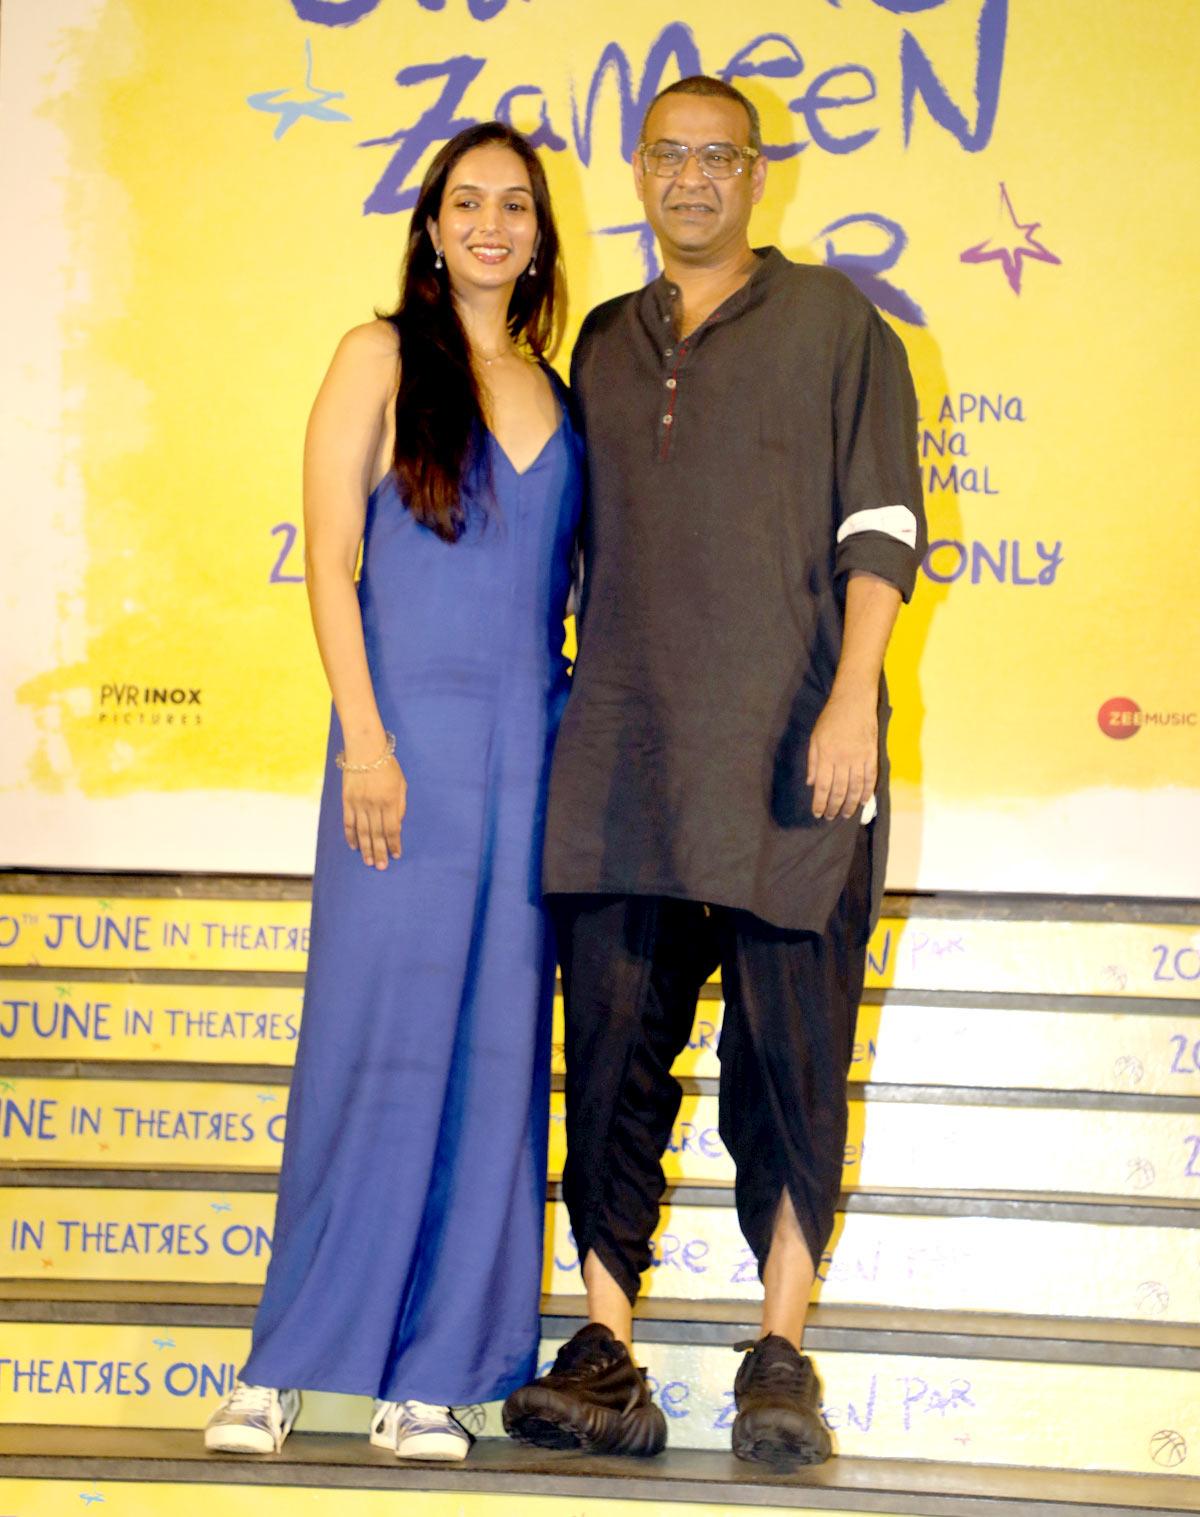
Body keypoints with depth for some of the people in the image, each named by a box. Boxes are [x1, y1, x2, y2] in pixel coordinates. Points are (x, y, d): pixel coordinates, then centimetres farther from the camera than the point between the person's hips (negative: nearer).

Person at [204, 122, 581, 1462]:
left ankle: (429, 1375, 9)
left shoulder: (553, 393, 15)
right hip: (410, 735, -4)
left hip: (530, 747, 4)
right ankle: (288, 1362, 5)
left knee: (493, 1055, 2)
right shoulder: (382, 358, 3)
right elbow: (330, 558, -4)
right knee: (372, 1037, -5)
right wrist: (365, 737, -13)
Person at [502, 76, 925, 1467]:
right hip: (624, 747, 4)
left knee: (792, 1053, -1)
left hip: (789, 748, -3)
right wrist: (577, 699, 16)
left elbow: (880, 524, 0)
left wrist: (852, 696, -12)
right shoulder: (604, 344, 20)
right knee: (612, 1049, -1)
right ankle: (605, 1359, 3)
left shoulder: (831, 321, 7)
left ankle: (781, 1352, 9)